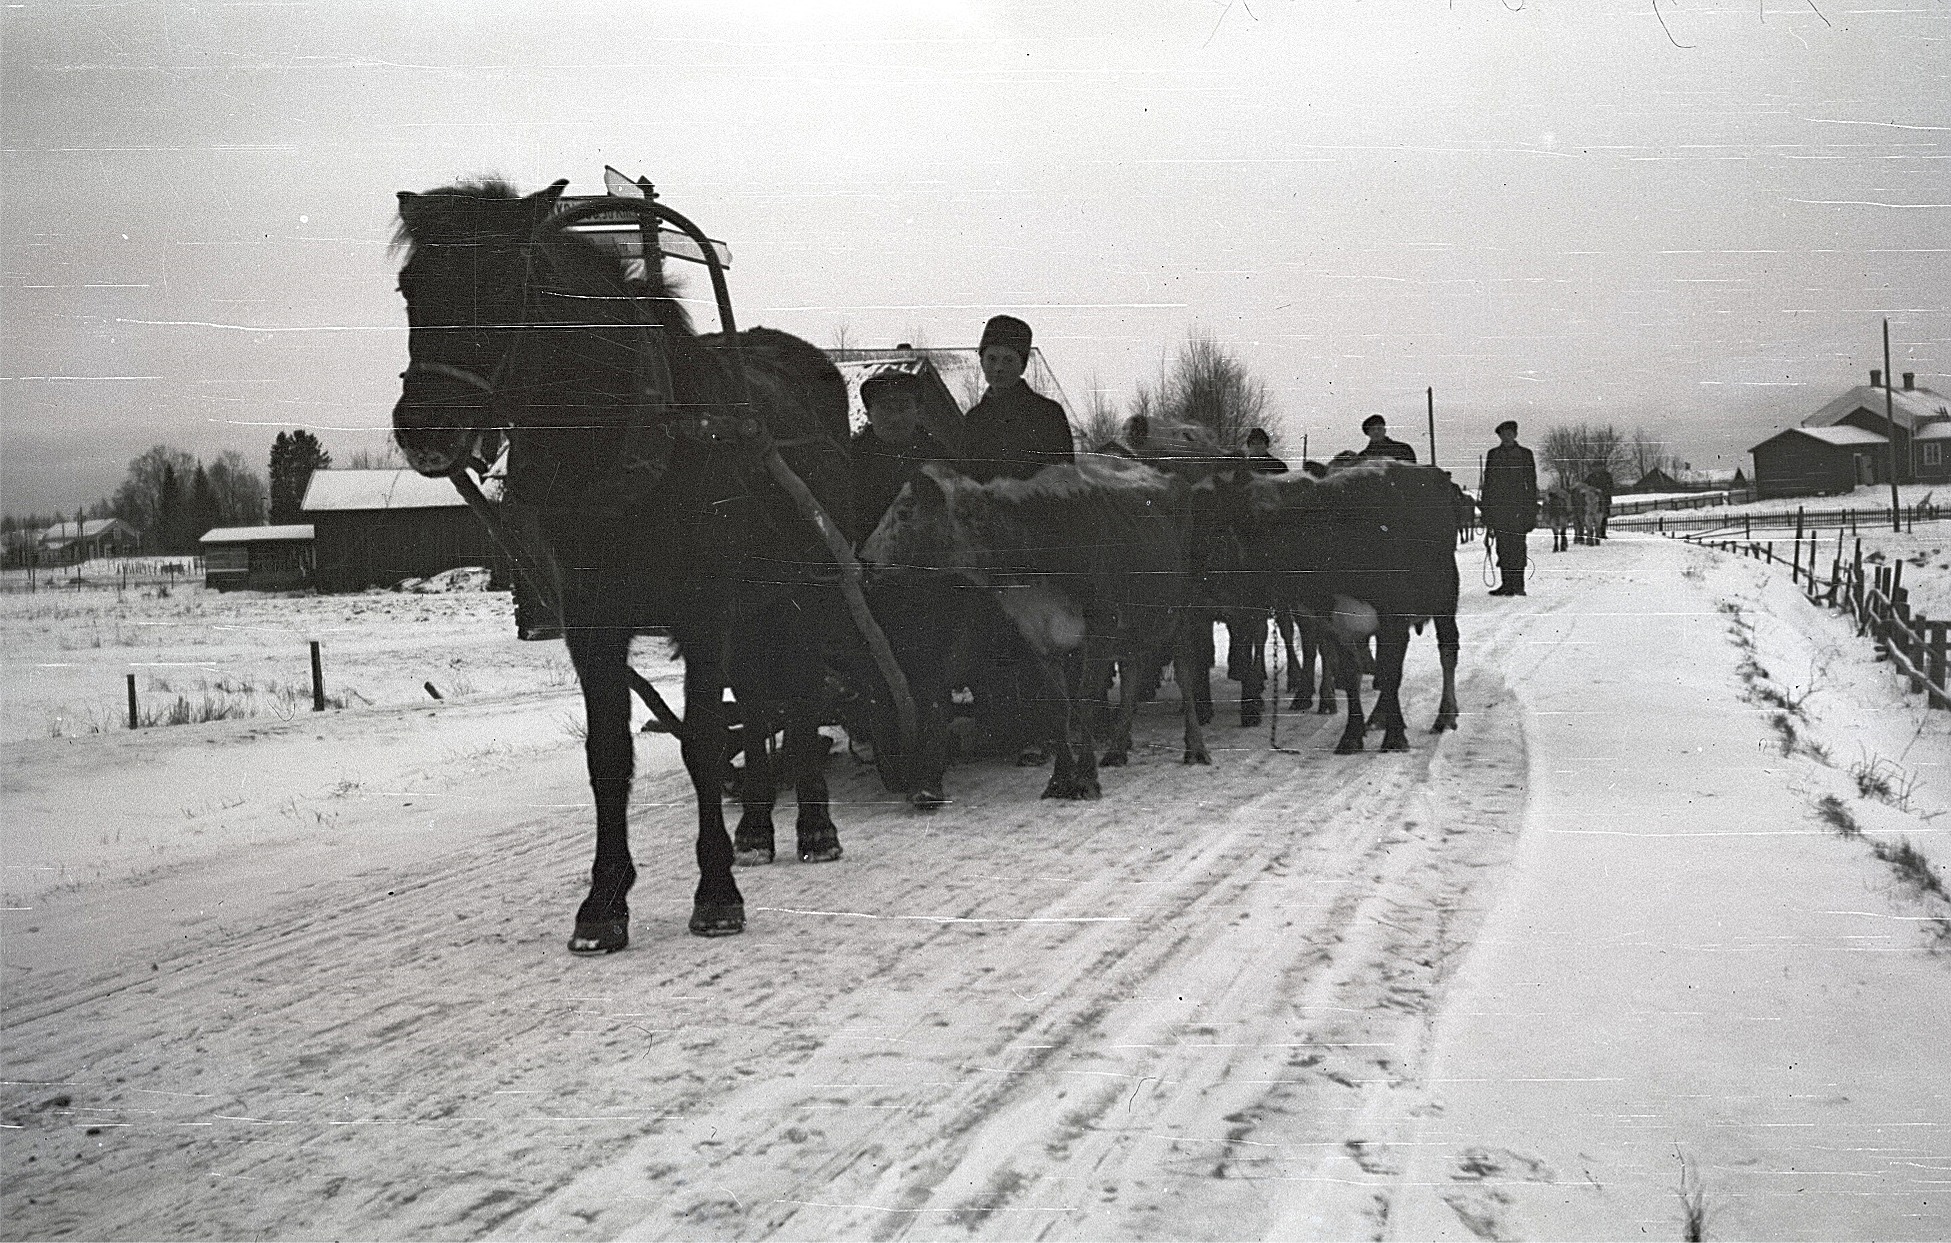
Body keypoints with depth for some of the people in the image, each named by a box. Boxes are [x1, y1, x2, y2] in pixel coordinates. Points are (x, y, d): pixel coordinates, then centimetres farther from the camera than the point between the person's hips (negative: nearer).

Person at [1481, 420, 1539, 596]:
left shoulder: (1525, 454, 8)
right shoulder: (1493, 455, 13)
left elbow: (1531, 483, 7)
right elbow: (1488, 483, 12)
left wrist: (1532, 510, 1)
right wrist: (1486, 511, 6)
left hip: (1519, 505, -2)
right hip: (1498, 505, 2)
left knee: (1517, 547, -7)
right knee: (1503, 547, -2)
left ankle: (1518, 584, -5)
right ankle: (1507, 583, 1)